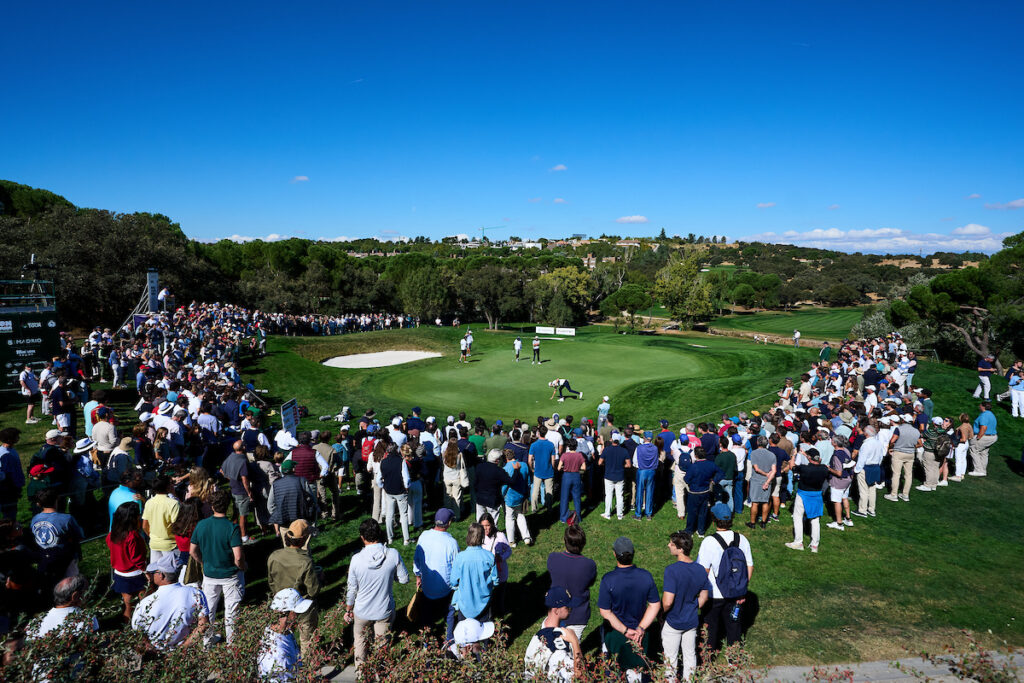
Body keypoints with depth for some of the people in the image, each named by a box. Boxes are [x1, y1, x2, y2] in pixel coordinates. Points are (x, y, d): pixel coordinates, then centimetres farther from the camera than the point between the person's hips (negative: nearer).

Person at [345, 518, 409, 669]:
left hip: (362, 611, 0)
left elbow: (352, 588, -9)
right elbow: (404, 579, -10)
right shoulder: (393, 554, -21)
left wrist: (348, 609, 7)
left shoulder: (357, 559, -21)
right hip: (385, 611, 0)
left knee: (360, 641, 26)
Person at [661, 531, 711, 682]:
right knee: (690, 654, 23)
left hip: (673, 623, -5)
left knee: (671, 657, 15)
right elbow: (704, 597, 2)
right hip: (692, 621, 5)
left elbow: (667, 602, -29)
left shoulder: (671, 570, -29)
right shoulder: (700, 570, -10)